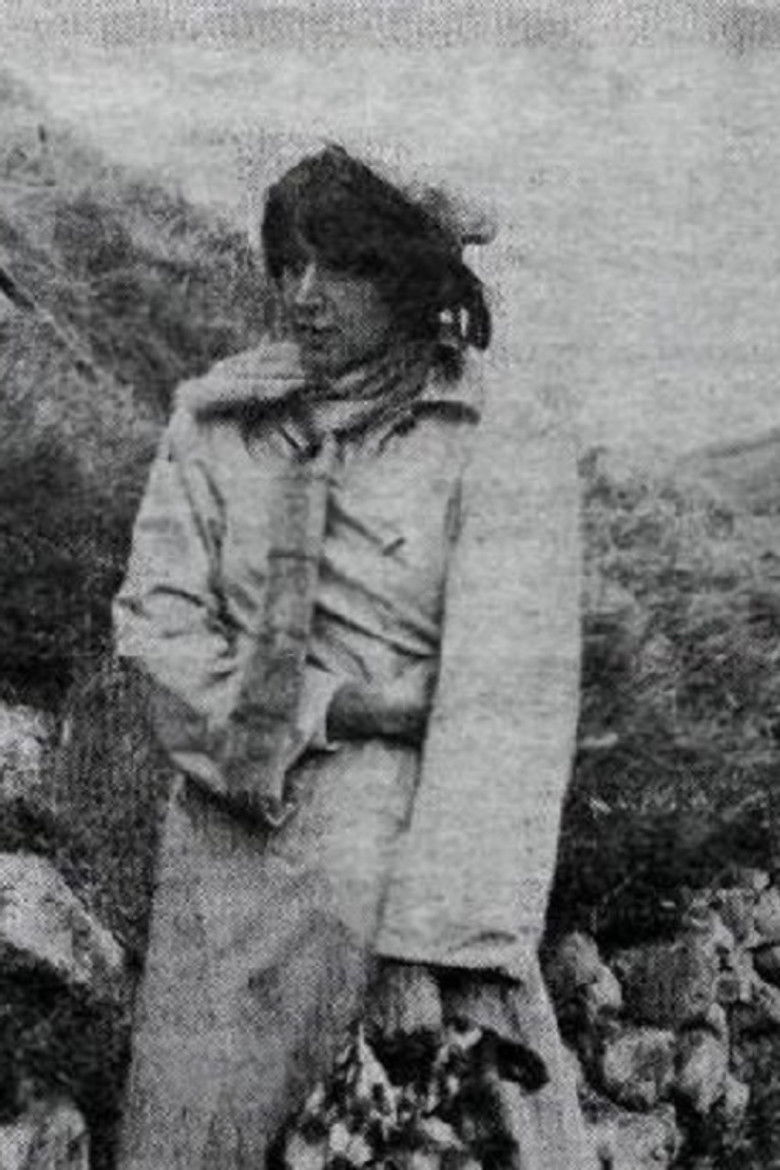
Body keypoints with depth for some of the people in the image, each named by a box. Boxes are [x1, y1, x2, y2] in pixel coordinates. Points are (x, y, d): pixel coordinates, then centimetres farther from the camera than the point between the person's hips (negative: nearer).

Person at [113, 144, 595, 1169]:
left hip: (413, 854, -2)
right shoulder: (215, 423, 7)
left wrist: (438, 940, -19)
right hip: (232, 850, 3)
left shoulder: (500, 442, -4)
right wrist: (323, 709, -12)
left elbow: (507, 696, -12)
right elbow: (156, 622, 3)